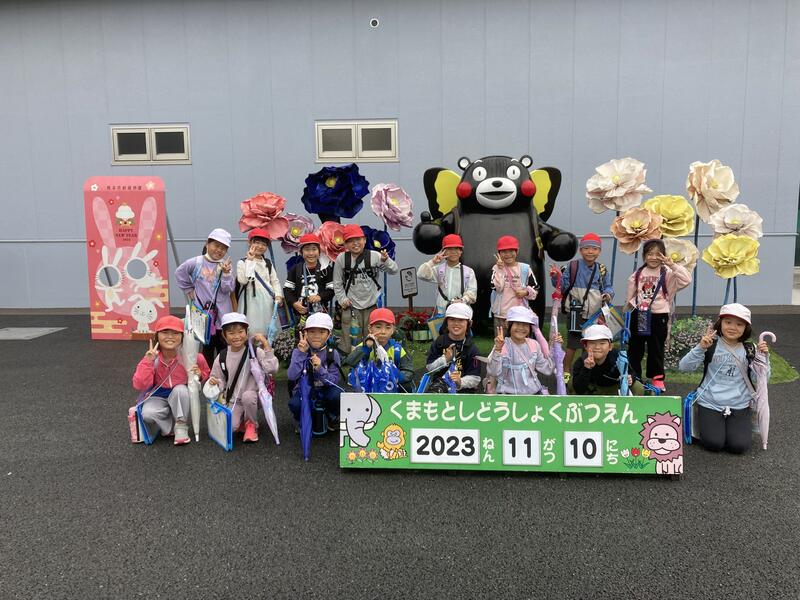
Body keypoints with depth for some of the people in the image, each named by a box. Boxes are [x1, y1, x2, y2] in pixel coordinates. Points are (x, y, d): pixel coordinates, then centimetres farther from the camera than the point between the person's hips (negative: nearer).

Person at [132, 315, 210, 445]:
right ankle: (170, 427, -2)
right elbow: (139, 386, -24)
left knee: (180, 389, -34)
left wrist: (199, 374, -22)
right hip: (158, 397, 0)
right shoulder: (152, 357, -17)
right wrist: (148, 361, -32)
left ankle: (181, 427, -15)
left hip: (181, 397, 0)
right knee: (147, 414, -32)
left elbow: (206, 373, 2)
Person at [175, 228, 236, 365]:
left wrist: (226, 273, -25)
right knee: (207, 346, 9)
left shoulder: (226, 265, -3)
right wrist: (189, 290, 11)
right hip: (203, 312, 0)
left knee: (224, 348, 6)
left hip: (222, 314, 0)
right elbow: (179, 273, 14)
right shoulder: (196, 263, -3)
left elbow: (228, 289, -10)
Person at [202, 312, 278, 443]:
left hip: (252, 397, -2)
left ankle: (251, 424, -5)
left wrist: (266, 344, -27)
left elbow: (271, 369, -24)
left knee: (247, 395, -37)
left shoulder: (255, 352, -10)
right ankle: (241, 420, 15)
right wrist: (214, 382, -12)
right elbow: (219, 379, 13)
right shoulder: (222, 357, 0)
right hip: (232, 401, 2)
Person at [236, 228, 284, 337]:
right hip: (251, 301, -5)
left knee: (266, 329, 9)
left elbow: (275, 280, 15)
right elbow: (242, 280, -17)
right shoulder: (243, 262, -2)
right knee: (252, 330, -8)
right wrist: (250, 261, -14)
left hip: (267, 301, 5)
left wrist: (278, 295, -1)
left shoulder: (268, 263, 14)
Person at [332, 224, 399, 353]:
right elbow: (337, 283, 4)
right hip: (351, 306, 0)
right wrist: (342, 299, -4)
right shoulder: (341, 259, -4)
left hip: (372, 305, 0)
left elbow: (394, 270, -8)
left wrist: (385, 260, -26)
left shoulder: (374, 256, -7)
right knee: (350, 341, 4)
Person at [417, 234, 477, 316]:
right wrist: (433, 262, -10)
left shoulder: (468, 271, 6)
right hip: (441, 311, 1)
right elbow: (421, 274, -4)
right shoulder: (439, 269, 7)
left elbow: (472, 291, -1)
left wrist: (463, 300, -19)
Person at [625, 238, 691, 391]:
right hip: (638, 315, 3)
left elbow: (686, 279, -20)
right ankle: (633, 377, 20)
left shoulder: (667, 273, -4)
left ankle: (657, 378, 19)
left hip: (658, 316, -3)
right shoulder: (637, 274, 5)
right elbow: (630, 296, 11)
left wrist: (672, 265, -24)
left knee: (656, 349, 6)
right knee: (634, 349, 9)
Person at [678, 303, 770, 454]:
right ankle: (706, 424, 18)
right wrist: (700, 348, -25)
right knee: (713, 444, -15)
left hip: (739, 406, 2)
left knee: (739, 446, -12)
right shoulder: (711, 345, -5)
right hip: (710, 403, -2)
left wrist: (764, 357, -12)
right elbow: (684, 366, -12)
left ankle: (735, 426, 21)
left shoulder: (750, 350, 2)